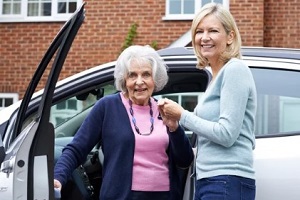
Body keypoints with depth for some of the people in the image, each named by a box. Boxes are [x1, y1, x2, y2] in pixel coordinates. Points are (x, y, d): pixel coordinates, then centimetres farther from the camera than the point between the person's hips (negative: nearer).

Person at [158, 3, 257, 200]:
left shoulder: (235, 70, -11)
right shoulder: (216, 76, 17)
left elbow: (226, 134, -17)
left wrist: (182, 115, -7)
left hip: (228, 184, -9)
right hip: (207, 180, 9)